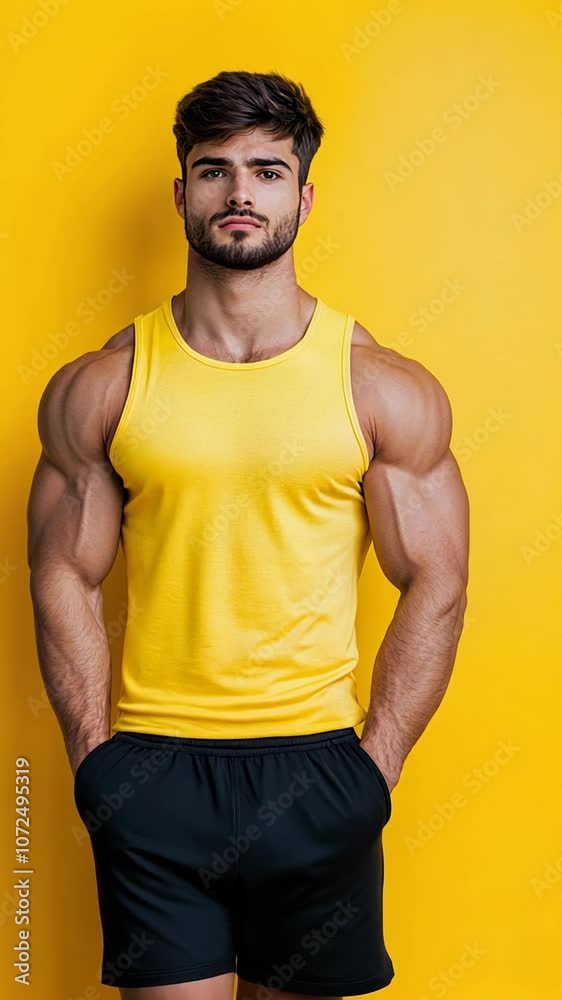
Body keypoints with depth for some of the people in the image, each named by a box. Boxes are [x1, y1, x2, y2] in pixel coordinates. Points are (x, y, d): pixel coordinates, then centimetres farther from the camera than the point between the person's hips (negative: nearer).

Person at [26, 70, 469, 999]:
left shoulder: (388, 390, -2)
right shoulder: (98, 388, 0)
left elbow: (435, 587, -1)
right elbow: (65, 581, 2)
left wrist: (374, 767, -5)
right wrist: (93, 758, -2)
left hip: (318, 769, 0)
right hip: (150, 774, 0)